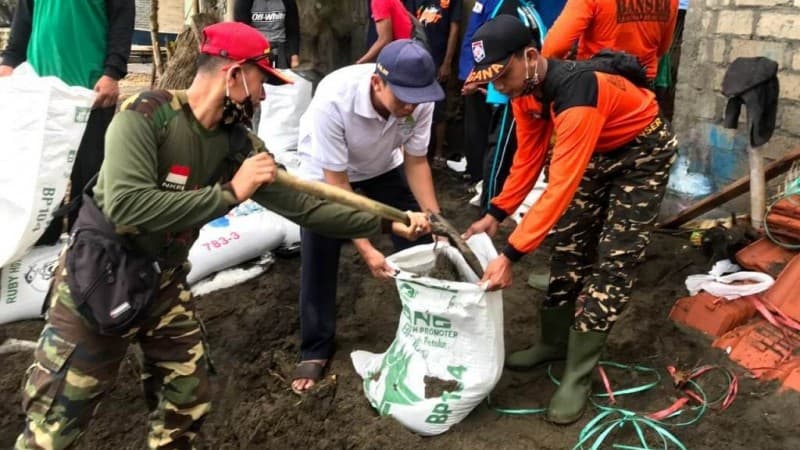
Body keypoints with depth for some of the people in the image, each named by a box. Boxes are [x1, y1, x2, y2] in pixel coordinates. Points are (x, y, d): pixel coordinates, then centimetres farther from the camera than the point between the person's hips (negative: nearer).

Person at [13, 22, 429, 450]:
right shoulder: (145, 115, -21)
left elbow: (303, 207, -1)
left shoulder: (238, 145, -4)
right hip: (97, 277, -5)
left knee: (187, 406, 12)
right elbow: (127, 206, -33)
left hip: (166, 280, 6)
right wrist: (230, 193, -30)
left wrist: (387, 223, -1)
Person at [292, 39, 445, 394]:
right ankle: (315, 349, 16)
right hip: (327, 172, -3)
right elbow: (337, 183, -32)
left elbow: (416, 162, -13)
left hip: (383, 167, 3)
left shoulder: (419, 100, -30)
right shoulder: (333, 99, -41)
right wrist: (365, 248, -33)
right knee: (319, 259, -5)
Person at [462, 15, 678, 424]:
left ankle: (577, 377, -4)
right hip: (598, 151, 8)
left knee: (612, 261, -9)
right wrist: (495, 215, -8)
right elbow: (528, 157, -3)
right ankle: (554, 341, 24)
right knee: (569, 244, 9)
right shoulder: (526, 89, -13)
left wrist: (509, 256, -44)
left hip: (644, 152, -8)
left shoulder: (575, 94, -40)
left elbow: (560, 187, -43)